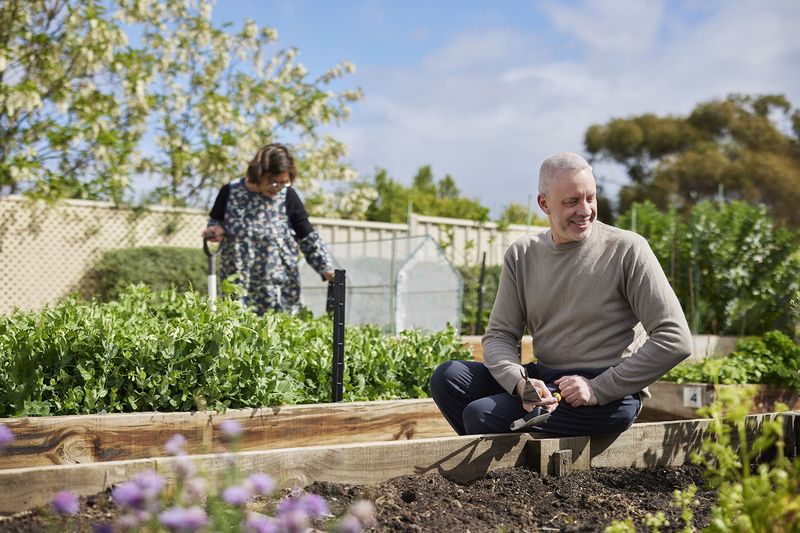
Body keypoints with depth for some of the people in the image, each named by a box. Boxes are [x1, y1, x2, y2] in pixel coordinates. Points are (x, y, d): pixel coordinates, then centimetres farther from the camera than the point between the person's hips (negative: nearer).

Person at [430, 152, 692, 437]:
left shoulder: (627, 249, -6)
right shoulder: (522, 255, 8)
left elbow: (675, 340, -12)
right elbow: (498, 335, 5)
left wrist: (597, 389, -17)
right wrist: (521, 382, -19)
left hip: (609, 396, -6)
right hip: (542, 379, 6)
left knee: (480, 415, -23)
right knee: (448, 377, -13)